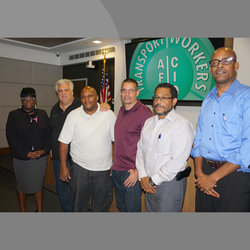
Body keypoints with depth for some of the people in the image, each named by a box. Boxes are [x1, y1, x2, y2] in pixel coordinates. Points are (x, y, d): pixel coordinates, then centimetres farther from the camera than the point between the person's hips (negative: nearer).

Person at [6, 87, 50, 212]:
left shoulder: (42, 114, 4)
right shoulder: (14, 115, -3)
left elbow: (48, 134, 3)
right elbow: (11, 138, -7)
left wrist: (44, 150, -11)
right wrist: (26, 154, -13)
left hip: (41, 157, 2)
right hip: (21, 159, -1)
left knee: (38, 184, 15)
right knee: (22, 186, 13)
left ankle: (39, 210, 31)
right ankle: (23, 211, 33)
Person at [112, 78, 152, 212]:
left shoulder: (144, 112, -14)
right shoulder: (121, 111, 10)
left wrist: (138, 170, -17)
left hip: (132, 172, -7)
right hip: (116, 170, 7)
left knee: (132, 209, 7)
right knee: (120, 207, 21)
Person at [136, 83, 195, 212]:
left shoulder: (182, 125, -14)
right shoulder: (148, 122, 8)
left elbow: (177, 161, -20)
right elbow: (140, 150, 8)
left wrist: (153, 180, -14)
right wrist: (143, 177, -3)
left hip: (170, 184, -6)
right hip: (149, 184, 6)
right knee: (149, 210, 19)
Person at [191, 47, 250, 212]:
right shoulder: (208, 100, 11)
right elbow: (199, 140, 9)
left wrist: (214, 177, -16)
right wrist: (199, 173, -3)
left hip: (235, 177, -5)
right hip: (205, 176, 5)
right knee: (203, 211, 17)